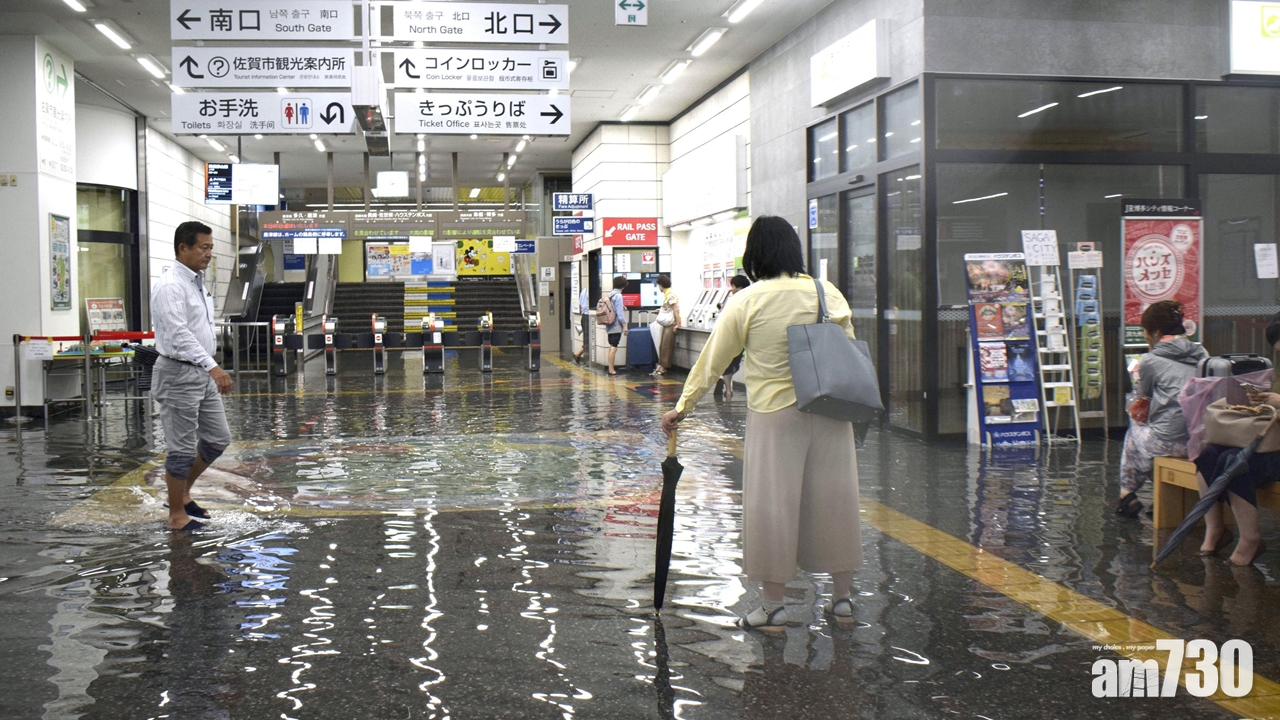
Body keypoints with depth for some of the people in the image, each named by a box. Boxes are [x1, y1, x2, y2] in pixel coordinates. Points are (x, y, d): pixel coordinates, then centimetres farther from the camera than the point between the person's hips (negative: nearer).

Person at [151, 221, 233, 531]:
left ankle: (182, 492, 30)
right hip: (179, 374, -9)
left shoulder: (198, 283, 13)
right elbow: (179, 334, -27)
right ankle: (177, 515, 13)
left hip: (202, 373, 9)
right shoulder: (170, 287, -17)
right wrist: (213, 367, -35)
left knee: (218, 438, 14)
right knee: (183, 449, 0)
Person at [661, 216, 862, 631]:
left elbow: (712, 360, -1)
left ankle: (773, 606, 13)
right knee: (833, 499, 12)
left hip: (774, 414, -4)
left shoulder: (747, 301, -6)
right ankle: (841, 598, 22)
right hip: (829, 411, 4)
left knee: (771, 504, 5)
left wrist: (682, 406, 7)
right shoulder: (829, 294, 3)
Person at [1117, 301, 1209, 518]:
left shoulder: (1151, 360, -7)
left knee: (1134, 431, 26)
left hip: (1169, 443, -5)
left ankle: (1127, 495, 38)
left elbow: (1143, 393, 9)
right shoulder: (1201, 354, 8)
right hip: (1201, 439, 5)